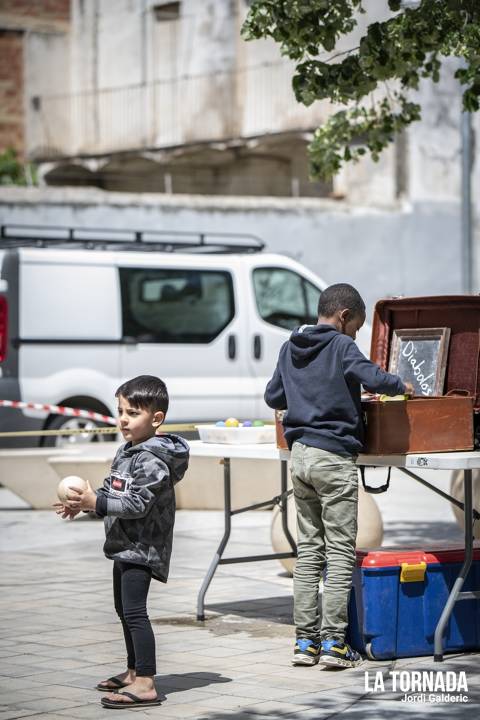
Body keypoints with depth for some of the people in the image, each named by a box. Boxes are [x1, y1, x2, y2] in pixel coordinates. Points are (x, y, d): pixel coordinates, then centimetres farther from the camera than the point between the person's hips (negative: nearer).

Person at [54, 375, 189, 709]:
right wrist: (83, 503, 7)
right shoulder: (127, 452, 12)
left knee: (134, 609, -17)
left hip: (142, 547, -11)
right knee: (124, 608, 20)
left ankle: (146, 684, -19)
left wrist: (95, 502, -28)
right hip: (125, 544, 11)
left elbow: (138, 504, -25)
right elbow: (112, 490, 21)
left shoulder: (153, 459, -19)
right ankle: (134, 671, 34)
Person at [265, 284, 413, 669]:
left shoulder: (290, 348, 13)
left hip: (300, 455, 7)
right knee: (340, 551, -3)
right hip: (334, 457, -7)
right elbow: (372, 378, -20)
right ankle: (333, 641, -6)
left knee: (309, 549, 10)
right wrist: (402, 386, -2)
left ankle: (306, 640, 9)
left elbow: (272, 397, 21)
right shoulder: (341, 345, -8)